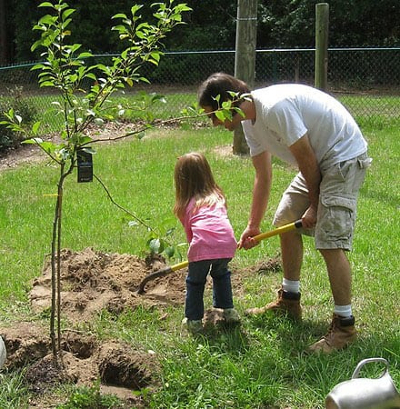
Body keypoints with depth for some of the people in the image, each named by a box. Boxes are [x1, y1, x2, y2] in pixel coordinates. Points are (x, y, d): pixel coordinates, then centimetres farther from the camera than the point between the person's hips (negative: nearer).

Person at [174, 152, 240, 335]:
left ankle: (194, 320, 22)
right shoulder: (218, 196, 27)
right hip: (227, 244, 3)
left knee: (195, 281, 21)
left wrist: (193, 249, 36)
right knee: (221, 274, 32)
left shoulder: (186, 205, 18)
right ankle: (228, 311, 36)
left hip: (203, 246, -3)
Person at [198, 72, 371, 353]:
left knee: (330, 240, -17)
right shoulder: (249, 121, 4)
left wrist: (314, 204, -8)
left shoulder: (275, 108, -28)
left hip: (344, 157, -10)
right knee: (285, 221, 16)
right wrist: (253, 226, 14)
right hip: (319, 160, 10)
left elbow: (306, 159, -21)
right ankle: (289, 301, 30)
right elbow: (263, 176, 12)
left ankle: (345, 325, -8)